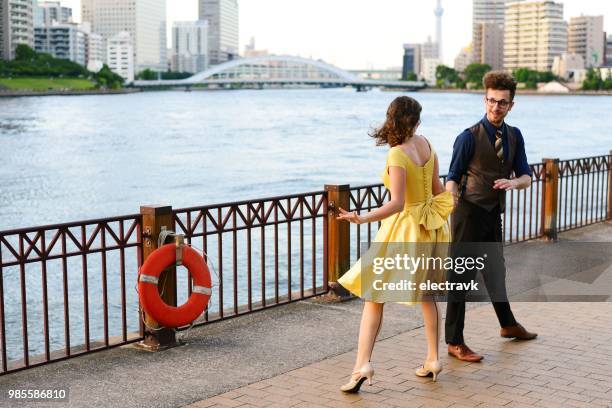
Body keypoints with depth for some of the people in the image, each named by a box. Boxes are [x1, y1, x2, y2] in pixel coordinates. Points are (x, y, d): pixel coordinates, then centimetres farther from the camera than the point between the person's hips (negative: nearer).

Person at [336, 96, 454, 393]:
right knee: (426, 294, 20)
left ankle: (362, 364, -11)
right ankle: (433, 360, 26)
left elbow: (397, 204, -27)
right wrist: (449, 203, 31)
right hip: (430, 226, 7)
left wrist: (363, 219, -35)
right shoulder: (426, 144, -1)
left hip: (405, 228, -7)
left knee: (373, 296, -2)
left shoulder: (397, 155, -21)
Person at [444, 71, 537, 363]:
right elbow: (453, 177, -13)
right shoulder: (469, 137, -14)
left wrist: (513, 182, -19)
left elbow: (526, 176, 5)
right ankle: (454, 342, 3)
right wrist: (452, 198, -33)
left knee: (495, 272, 24)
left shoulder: (514, 136, 5)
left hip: (494, 215, 7)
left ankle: (508, 325, 44)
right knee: (462, 276, -4)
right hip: (469, 214, -7)